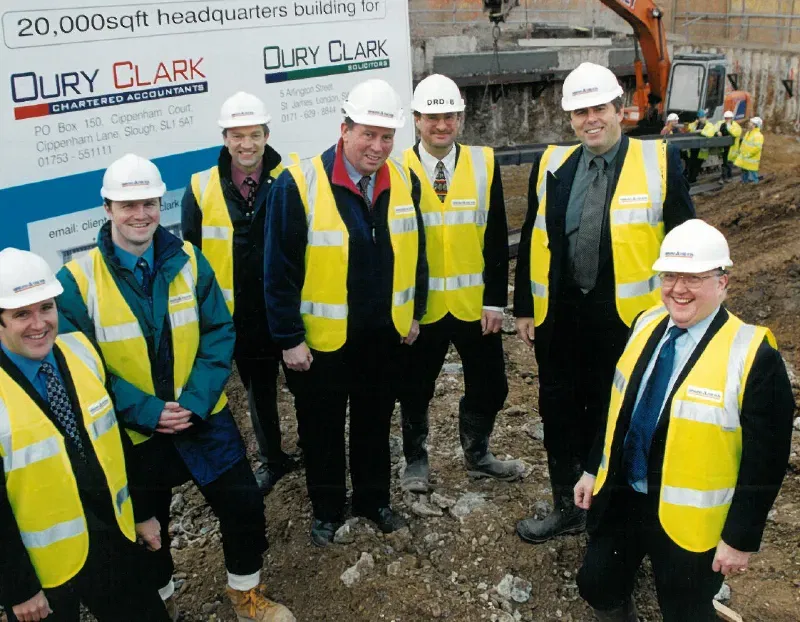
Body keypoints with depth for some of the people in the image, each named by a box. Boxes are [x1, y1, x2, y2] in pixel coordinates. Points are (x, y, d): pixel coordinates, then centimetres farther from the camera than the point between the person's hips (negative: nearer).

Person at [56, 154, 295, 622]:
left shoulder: (188, 261, -6)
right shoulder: (78, 280, -13)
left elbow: (220, 333, -4)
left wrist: (196, 400, -17)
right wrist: (145, 410, -19)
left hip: (204, 417, 2)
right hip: (133, 432, -1)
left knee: (244, 504, 7)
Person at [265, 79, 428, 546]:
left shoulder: (403, 180, -3)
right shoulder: (300, 184, -18)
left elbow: (415, 251, 9)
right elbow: (280, 270, -15)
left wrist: (416, 313, 11)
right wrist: (289, 338, -13)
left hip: (386, 333, 4)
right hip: (322, 338, -4)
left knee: (375, 423, 21)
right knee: (323, 429, 15)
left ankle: (374, 500, 42)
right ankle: (327, 510, 36)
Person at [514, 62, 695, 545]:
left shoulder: (660, 160, -5)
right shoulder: (552, 164, 4)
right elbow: (532, 240, 9)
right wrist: (525, 307, 8)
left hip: (626, 316, -3)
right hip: (559, 315, 3)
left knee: (612, 416, 11)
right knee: (559, 412, 14)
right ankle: (566, 507, 34)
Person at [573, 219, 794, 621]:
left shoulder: (753, 357, -19)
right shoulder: (645, 326, 0)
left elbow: (765, 462, -16)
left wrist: (741, 538, -13)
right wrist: (593, 469, 12)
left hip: (687, 521, -5)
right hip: (619, 498, 5)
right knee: (596, 587, 16)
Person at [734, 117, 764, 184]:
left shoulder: (758, 135, -17)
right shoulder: (748, 133, 13)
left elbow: (757, 148, -25)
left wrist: (748, 154, -22)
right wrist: (741, 150, 13)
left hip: (751, 161, -9)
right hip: (744, 160, 9)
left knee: (752, 179, -4)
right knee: (744, 175, 20)